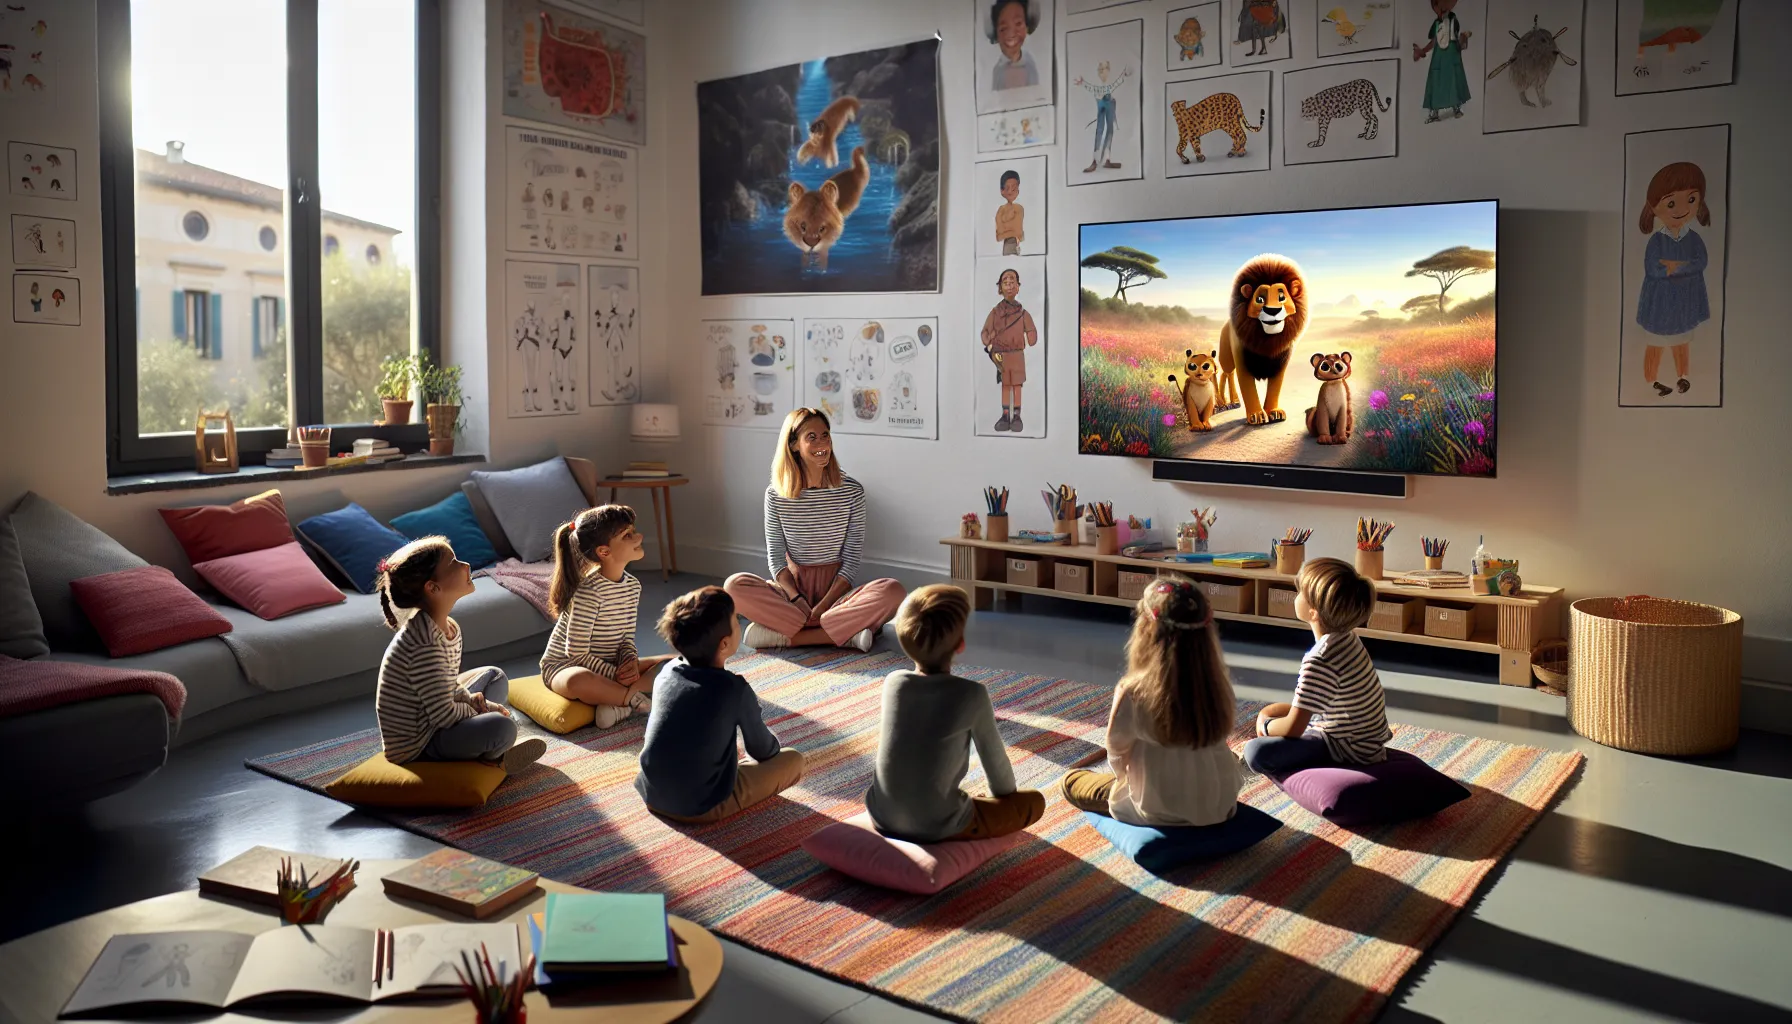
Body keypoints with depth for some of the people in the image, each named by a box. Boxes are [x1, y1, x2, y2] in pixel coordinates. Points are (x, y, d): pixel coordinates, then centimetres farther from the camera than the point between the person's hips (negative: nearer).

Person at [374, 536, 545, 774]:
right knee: (502, 726, -29)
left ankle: (487, 753, 5)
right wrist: (484, 710, -6)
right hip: (414, 747, -10)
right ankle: (483, 759, 5)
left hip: (428, 720, 10)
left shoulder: (448, 627, 1)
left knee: (494, 676, 21)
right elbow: (444, 715, -24)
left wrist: (482, 704, -6)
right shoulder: (426, 643, -28)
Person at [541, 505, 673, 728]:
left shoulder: (632, 586, -1)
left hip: (610, 666, 7)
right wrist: (615, 675, -21)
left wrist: (630, 662, -15)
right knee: (579, 681, -44)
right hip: (564, 666, -7)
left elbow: (627, 638, 5)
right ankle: (635, 697, -22)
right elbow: (577, 653, -22)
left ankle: (619, 702, -23)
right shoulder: (590, 592, -24)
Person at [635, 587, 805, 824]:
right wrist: (774, 748, 24)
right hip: (701, 808, -6)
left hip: (651, 796, 6)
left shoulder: (667, 672, 2)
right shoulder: (736, 689, -15)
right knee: (794, 760, 6)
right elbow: (762, 749, 0)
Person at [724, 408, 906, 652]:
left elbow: (852, 559, -3)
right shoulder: (776, 495, 1)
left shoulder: (851, 492, -1)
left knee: (893, 591, -30)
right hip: (793, 590, 1)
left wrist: (822, 607, -15)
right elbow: (776, 557, 0)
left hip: (835, 591, 0)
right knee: (735, 585, -27)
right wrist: (798, 601, -17)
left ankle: (790, 635, -28)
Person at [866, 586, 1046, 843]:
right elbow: (993, 756, 0)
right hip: (937, 828, -5)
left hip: (882, 817, 6)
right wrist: (1004, 796, 22)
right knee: (1034, 802, 11)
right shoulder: (972, 695, -15)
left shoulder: (893, 682, -3)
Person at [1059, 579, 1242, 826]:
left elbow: (1118, 754, -10)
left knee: (1071, 782, 18)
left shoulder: (1133, 692, -26)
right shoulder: (1218, 683, -14)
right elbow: (1209, 746, 2)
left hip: (1162, 813, -4)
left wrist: (1127, 777, 13)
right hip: (1220, 805, 4)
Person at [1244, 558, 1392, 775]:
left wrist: (1265, 725, -5)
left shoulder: (1319, 662, -29)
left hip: (1349, 749, -9)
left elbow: (1293, 729, -25)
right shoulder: (1346, 637, -1)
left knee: (1256, 752, -23)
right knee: (1270, 712, 21)